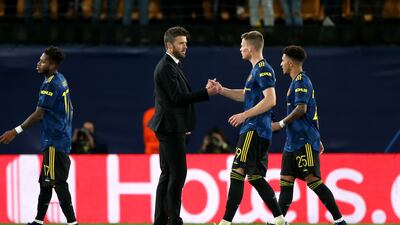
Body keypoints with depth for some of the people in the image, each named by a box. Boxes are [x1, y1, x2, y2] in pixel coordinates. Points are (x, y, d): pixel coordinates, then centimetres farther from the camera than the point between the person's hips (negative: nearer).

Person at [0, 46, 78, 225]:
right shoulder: (61, 80, 11)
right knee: (45, 182, 15)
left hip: (54, 141, -10)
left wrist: (16, 131, -18)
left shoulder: (50, 85, -18)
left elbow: (38, 115, -20)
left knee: (58, 182, -10)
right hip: (63, 138, 10)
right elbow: (69, 108, 20)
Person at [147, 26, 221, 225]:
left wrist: (205, 90, 10)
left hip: (170, 128, 11)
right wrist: (206, 93, -20)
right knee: (177, 174, -10)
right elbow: (177, 97, -20)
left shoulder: (171, 66, 18)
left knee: (167, 175, 10)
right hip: (171, 127, -11)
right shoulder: (166, 67, -14)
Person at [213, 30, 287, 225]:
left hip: (254, 131, -10)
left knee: (237, 173, -10)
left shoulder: (263, 70, -12)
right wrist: (221, 90, 19)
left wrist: (245, 115, -21)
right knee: (255, 177, 10)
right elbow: (246, 95, 29)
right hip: (257, 131, 10)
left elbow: (270, 100, -21)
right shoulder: (256, 69, 19)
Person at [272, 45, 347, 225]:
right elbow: (311, 112, 24)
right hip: (293, 142, 10)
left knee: (312, 180, -12)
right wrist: (317, 140, 26)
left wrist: (281, 124, -14)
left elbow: (301, 109, -22)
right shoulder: (298, 82, 20)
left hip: (304, 142, -10)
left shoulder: (301, 81, -11)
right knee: (286, 181, 7)